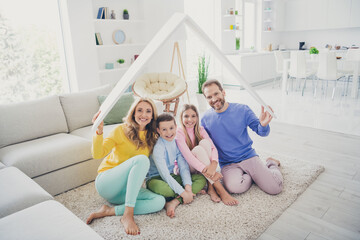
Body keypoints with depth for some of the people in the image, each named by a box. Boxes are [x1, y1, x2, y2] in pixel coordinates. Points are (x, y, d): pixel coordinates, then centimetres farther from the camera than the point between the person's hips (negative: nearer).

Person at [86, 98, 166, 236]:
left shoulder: (152, 137, 7)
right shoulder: (122, 130, -7)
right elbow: (97, 154, -13)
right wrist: (99, 131, -28)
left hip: (126, 190, 5)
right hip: (106, 183, -5)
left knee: (159, 201, -20)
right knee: (141, 159, -30)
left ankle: (109, 211, -18)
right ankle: (128, 215, -30)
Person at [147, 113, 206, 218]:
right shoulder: (158, 147, -20)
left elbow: (184, 166, -5)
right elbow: (165, 175, -25)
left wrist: (188, 187, -21)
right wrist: (183, 193, -27)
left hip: (172, 177, 7)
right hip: (156, 178, -7)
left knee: (201, 178, -13)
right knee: (159, 187, -44)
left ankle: (174, 202, -27)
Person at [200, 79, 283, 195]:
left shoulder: (242, 110, -7)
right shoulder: (206, 118, -3)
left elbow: (261, 132, -3)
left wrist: (263, 125, -28)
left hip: (249, 157, 0)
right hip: (227, 164, 0)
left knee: (275, 188, -14)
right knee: (235, 187, -32)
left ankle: (271, 163, 19)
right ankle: (251, 175, 3)